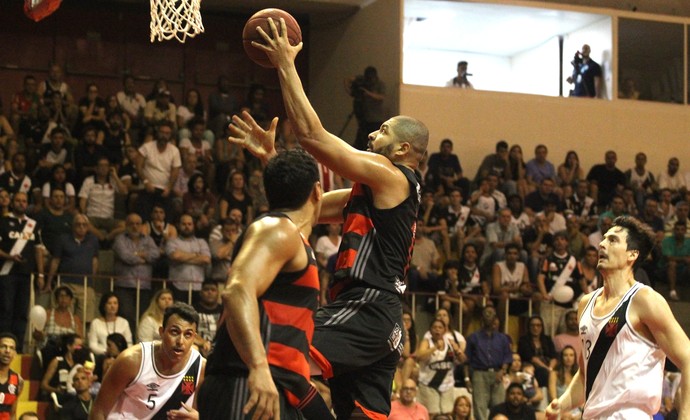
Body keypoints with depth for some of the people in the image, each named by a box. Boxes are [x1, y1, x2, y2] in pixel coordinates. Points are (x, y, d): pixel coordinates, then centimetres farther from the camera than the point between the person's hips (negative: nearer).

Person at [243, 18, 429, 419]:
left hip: (366, 310, -10)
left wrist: (286, 64, -5)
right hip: (377, 317, 11)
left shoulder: (391, 177, -6)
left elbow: (313, 135, -11)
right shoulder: (371, 190, 23)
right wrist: (270, 155, 22)